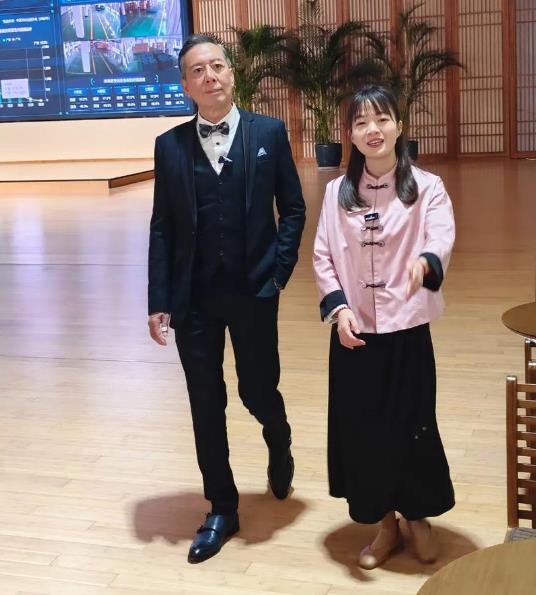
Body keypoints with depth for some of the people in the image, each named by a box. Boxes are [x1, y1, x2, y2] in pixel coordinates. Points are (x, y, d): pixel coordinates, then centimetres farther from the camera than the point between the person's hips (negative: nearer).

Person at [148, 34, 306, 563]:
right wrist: (158, 302, -1)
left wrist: (278, 271, -7)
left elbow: (293, 209, 3)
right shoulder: (170, 146, 3)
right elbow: (162, 228, 3)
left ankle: (279, 447, 44)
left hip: (253, 292, -1)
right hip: (194, 298, 2)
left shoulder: (269, 133, 0)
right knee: (206, 406, 7)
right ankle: (221, 510, 24)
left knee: (259, 391, 8)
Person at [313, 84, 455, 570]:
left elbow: (442, 242, -19)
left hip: (406, 329, -2)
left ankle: (419, 519, 33)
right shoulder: (337, 192, 3)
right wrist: (339, 309, -11)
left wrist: (424, 263, -41)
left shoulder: (427, 187, -5)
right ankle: (385, 525, 30)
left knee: (412, 426, 7)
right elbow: (323, 257, 3)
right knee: (362, 430, 9)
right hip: (354, 331, 2)